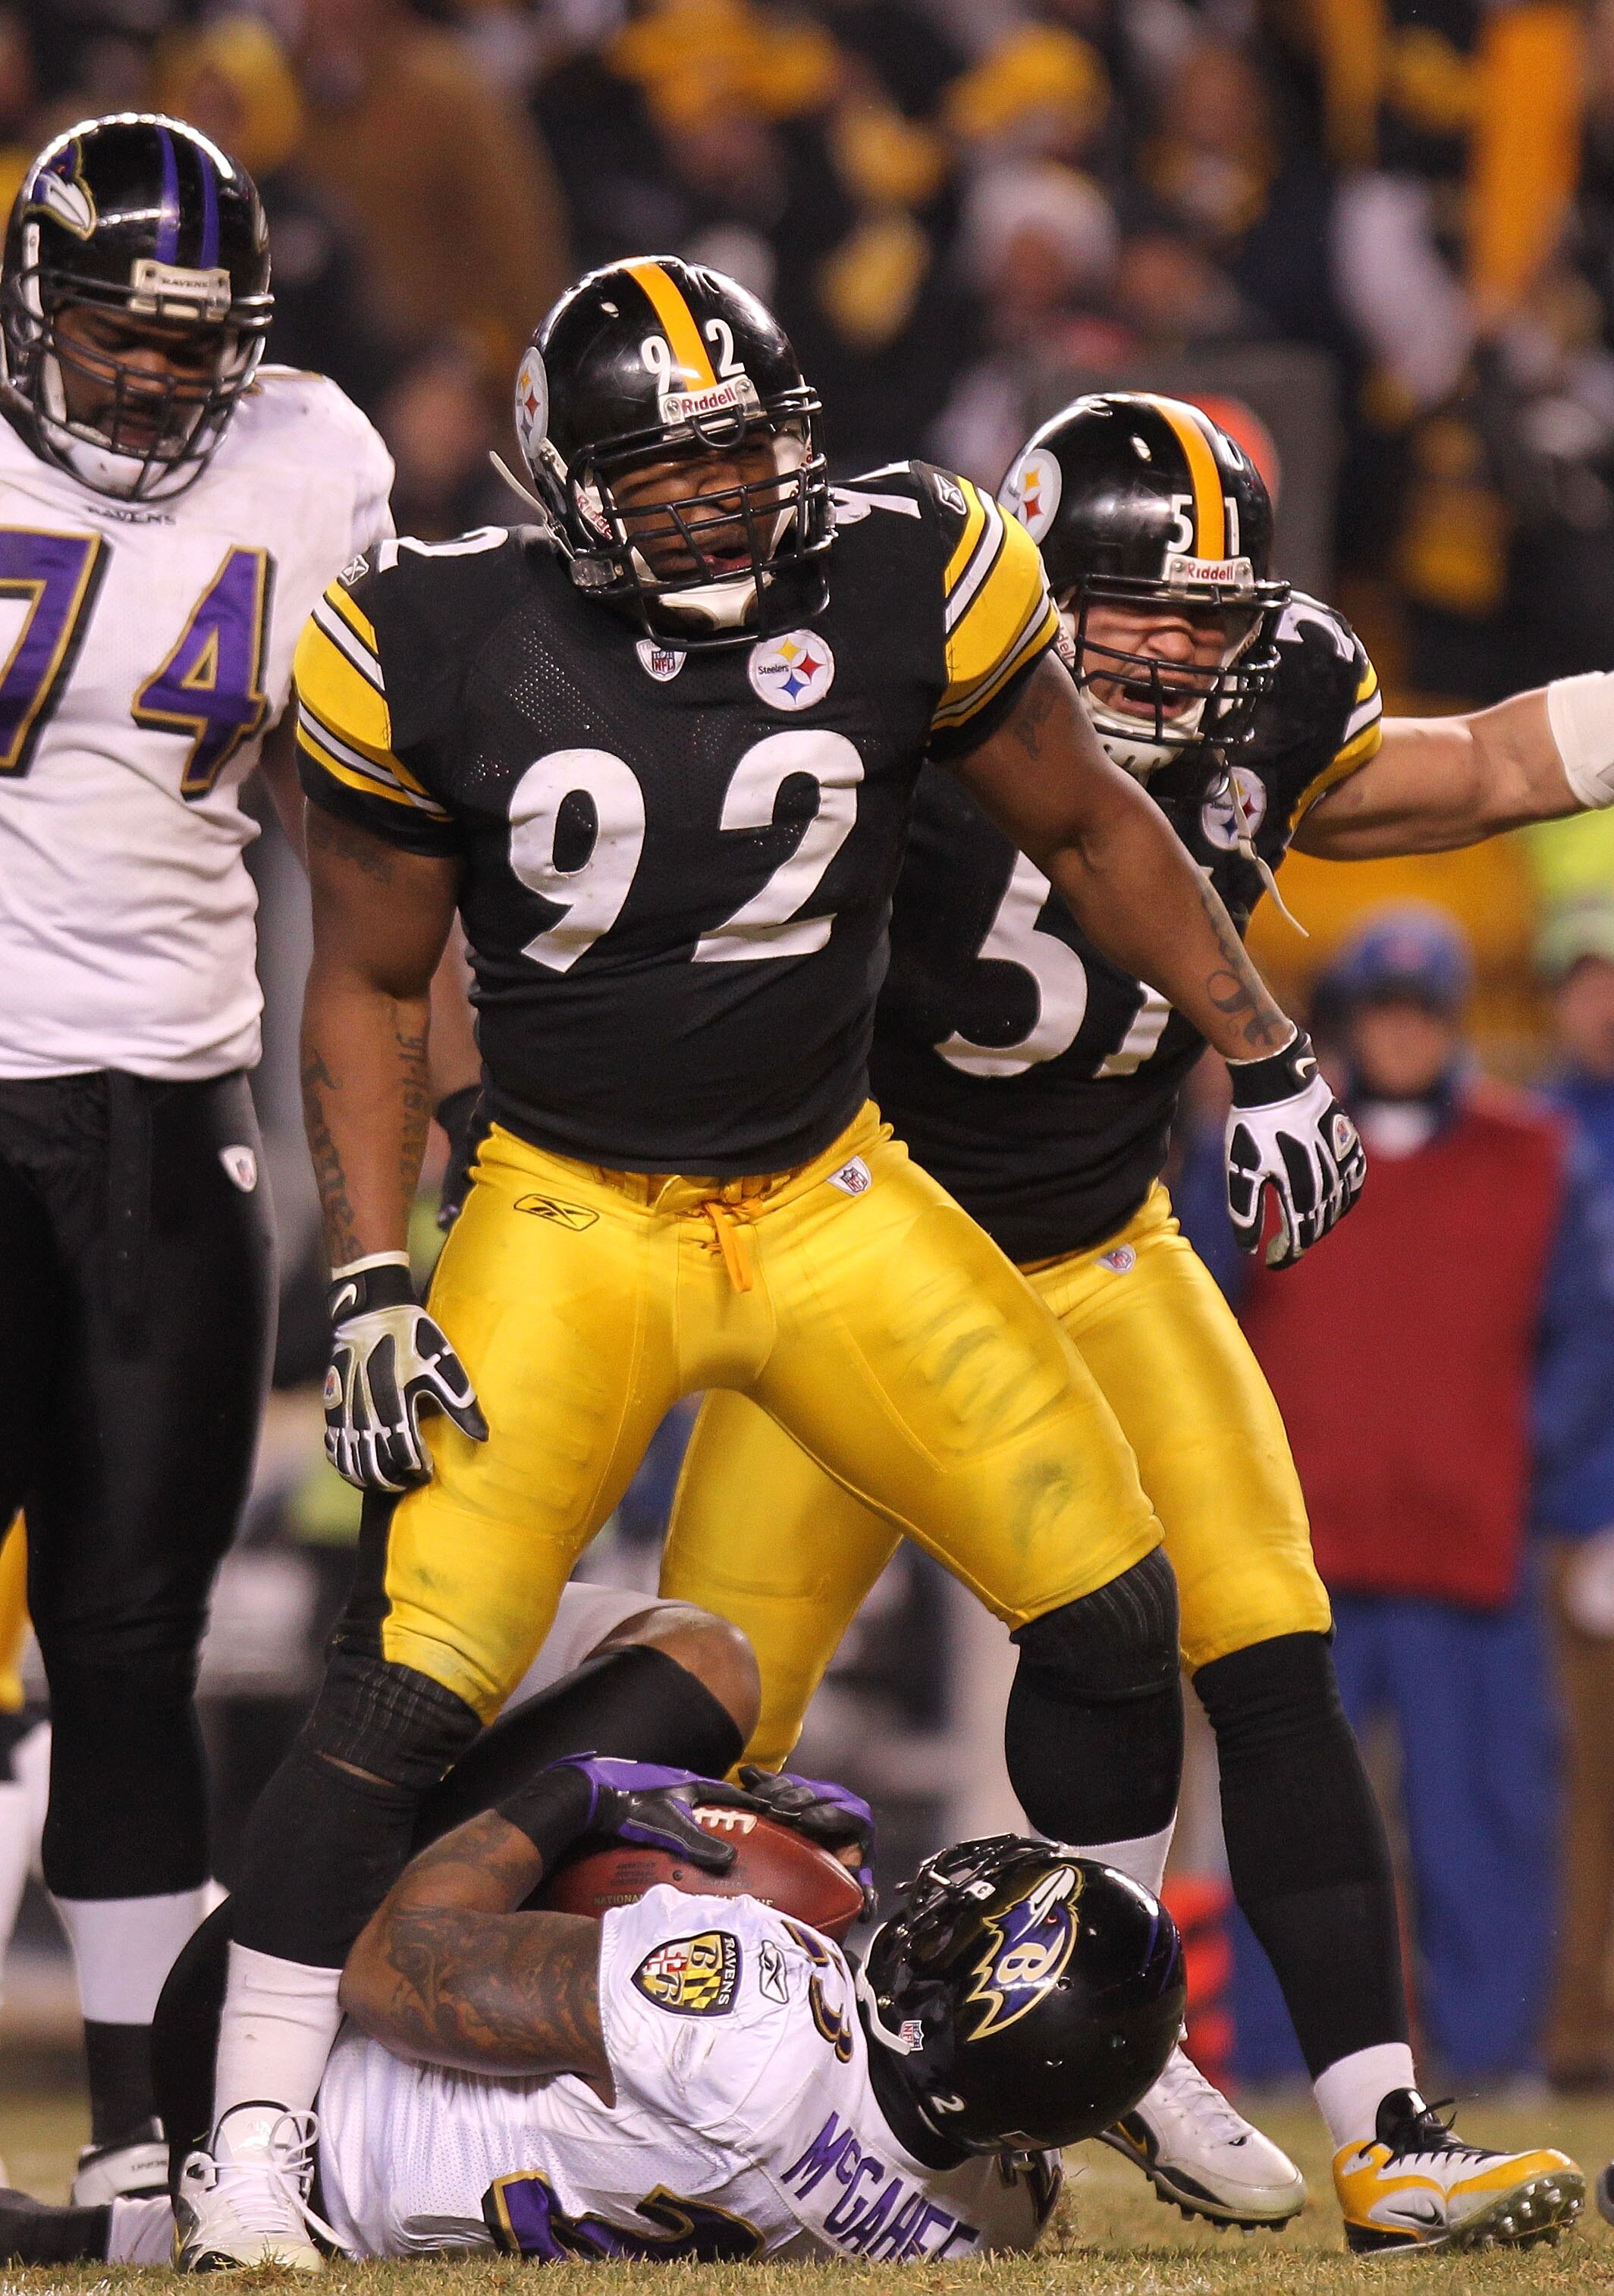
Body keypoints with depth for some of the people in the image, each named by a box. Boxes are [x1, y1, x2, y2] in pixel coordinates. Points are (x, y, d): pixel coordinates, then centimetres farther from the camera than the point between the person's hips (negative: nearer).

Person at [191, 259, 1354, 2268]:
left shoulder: (900, 584, -10)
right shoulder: (444, 653, -12)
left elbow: (1089, 828, 7)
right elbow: (367, 985, 0)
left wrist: (1264, 1056, 9)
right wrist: (369, 1286, -8)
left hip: (831, 1195, 3)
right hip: (570, 1218, -3)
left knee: (1117, 1610, 1)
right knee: (405, 1687, -17)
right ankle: (247, 2160, -7)